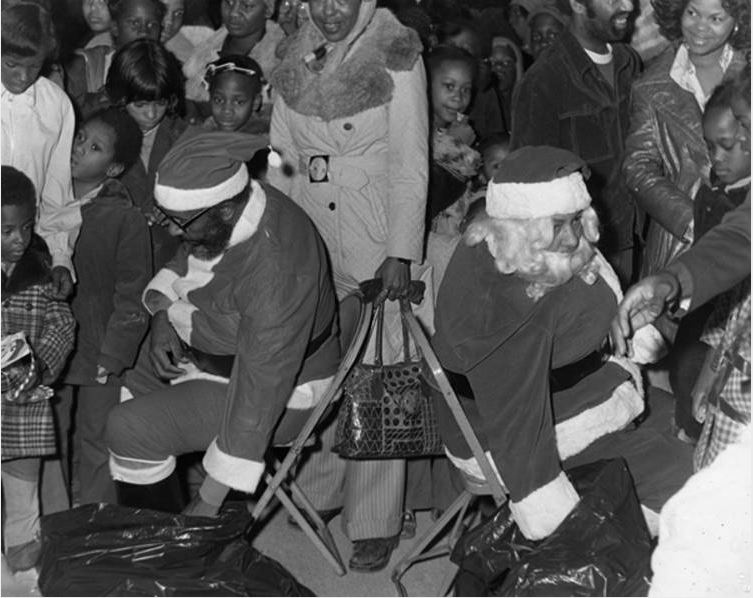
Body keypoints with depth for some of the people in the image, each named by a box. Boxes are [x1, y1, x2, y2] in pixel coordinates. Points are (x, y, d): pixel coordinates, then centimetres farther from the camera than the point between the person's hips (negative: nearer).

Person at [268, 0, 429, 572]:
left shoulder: (395, 49, -9)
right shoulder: (297, 53, 5)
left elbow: (410, 162, -9)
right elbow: (281, 152, 11)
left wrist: (401, 253, -14)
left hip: (374, 232, -4)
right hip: (306, 228, 5)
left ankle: (376, 521, 9)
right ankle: (319, 489, 28)